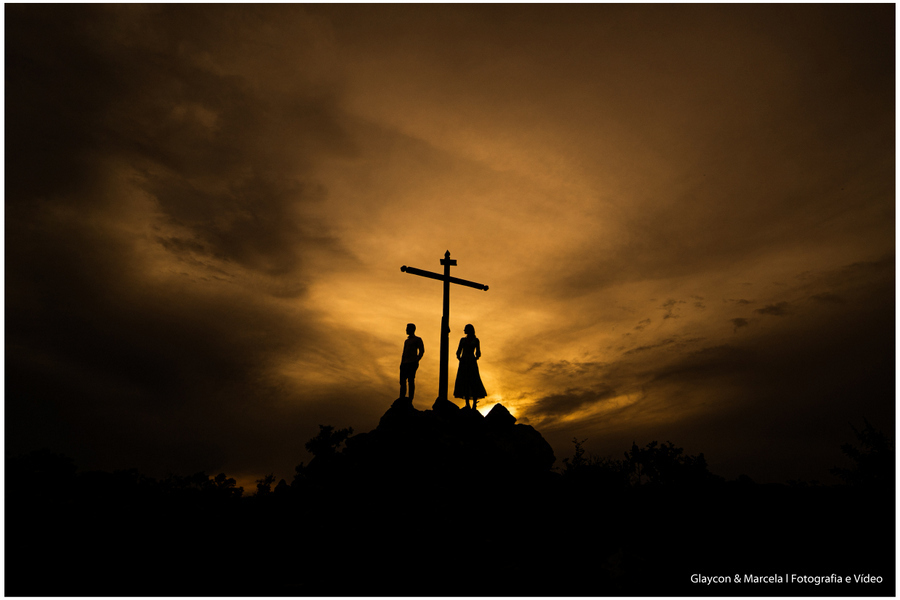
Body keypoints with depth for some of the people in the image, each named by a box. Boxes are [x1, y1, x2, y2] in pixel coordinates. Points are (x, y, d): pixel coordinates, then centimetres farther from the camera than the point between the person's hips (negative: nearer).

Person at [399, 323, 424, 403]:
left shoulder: (417, 339, 3)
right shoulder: (406, 341, 23)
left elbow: (421, 351, -2)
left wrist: (416, 360, -7)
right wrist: (401, 363, 15)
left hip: (412, 363, -7)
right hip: (404, 363, 7)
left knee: (411, 381, -7)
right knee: (402, 381, 5)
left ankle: (410, 401, -4)